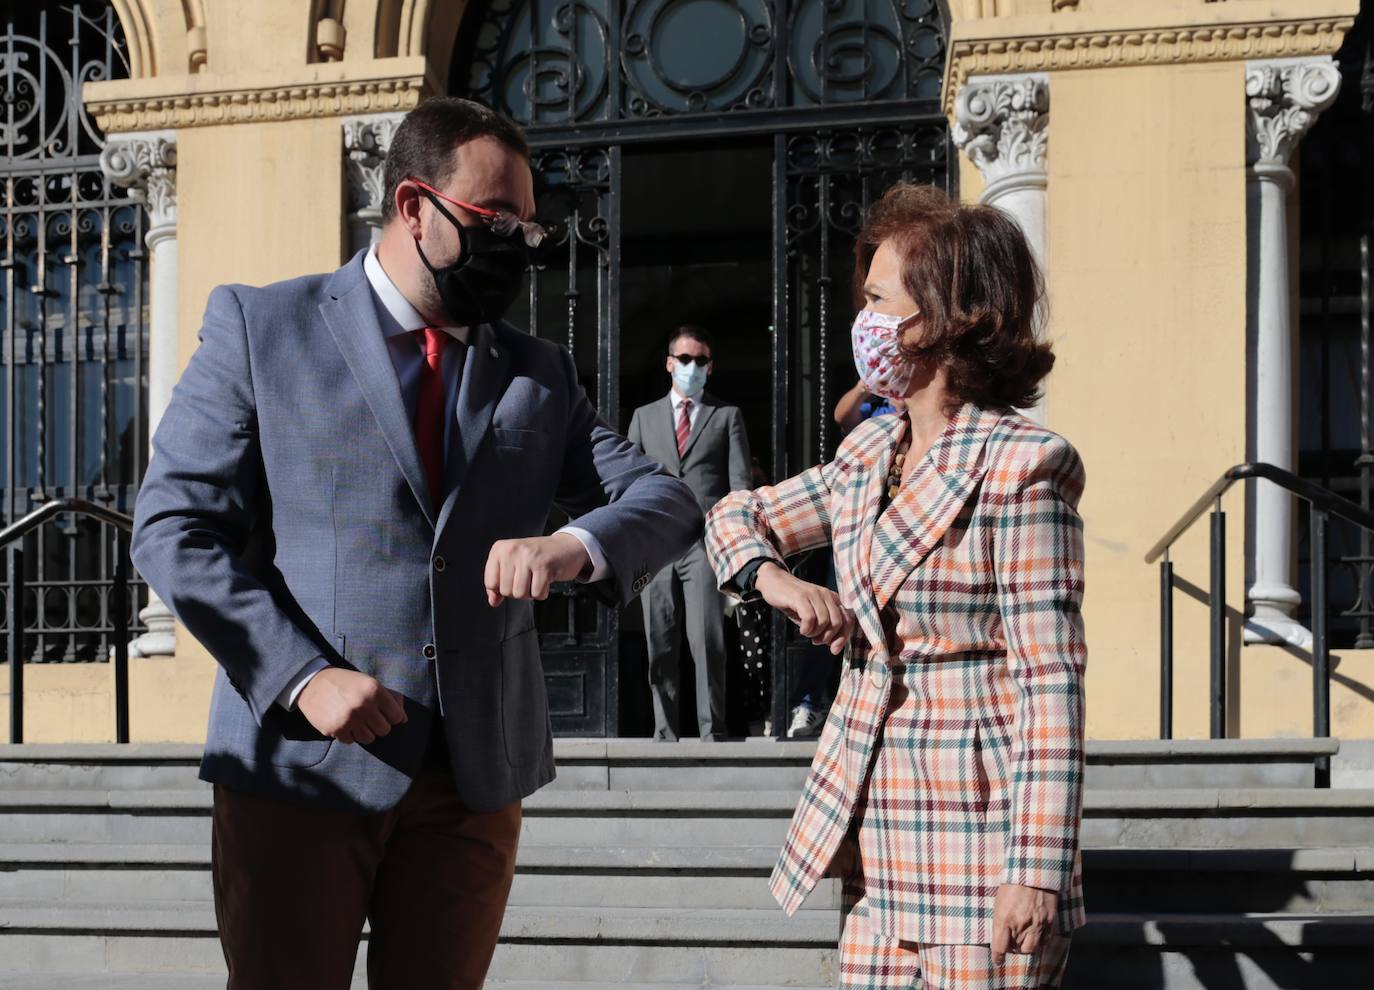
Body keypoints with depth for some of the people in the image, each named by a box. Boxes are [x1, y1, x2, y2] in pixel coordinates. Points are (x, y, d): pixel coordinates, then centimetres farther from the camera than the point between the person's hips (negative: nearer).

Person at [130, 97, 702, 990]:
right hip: (302, 764, -3)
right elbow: (176, 525, -3)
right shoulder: (260, 326, 2)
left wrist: (575, 545, -17)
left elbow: (668, 500, 7)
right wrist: (302, 677, -15)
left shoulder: (539, 373, 14)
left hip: (477, 777, 4)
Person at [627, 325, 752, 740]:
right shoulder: (644, 416, 19)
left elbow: (740, 482, 6)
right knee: (660, 647, 2)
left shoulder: (727, 416, 13)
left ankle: (711, 731, -7)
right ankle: (665, 732, 8)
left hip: (706, 541, -2)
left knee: (707, 642, -11)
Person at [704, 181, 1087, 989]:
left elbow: (1051, 681, -15)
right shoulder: (870, 454, 10)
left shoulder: (1021, 466, -12)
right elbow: (735, 518, 23)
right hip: (877, 837, 7)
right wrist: (775, 580, -1)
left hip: (979, 839, -7)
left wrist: (1037, 870, -20)